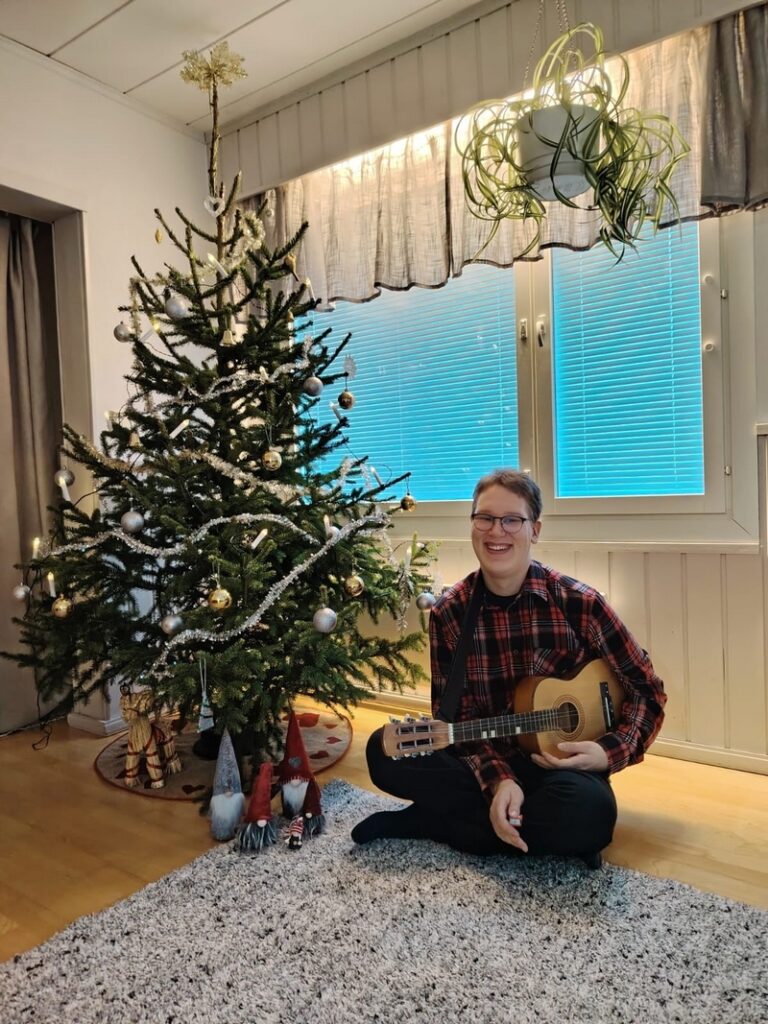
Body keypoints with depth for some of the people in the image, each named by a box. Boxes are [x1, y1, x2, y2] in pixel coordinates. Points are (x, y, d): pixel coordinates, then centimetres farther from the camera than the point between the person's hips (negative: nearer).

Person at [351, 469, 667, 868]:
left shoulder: (580, 604, -12)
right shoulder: (449, 612, -6)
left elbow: (647, 690, -2)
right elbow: (457, 714, -6)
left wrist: (611, 752, -18)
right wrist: (498, 779, -22)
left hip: (562, 762, 0)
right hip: (485, 761, 1)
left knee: (589, 812, -35)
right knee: (385, 750, -21)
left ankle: (426, 821, -11)